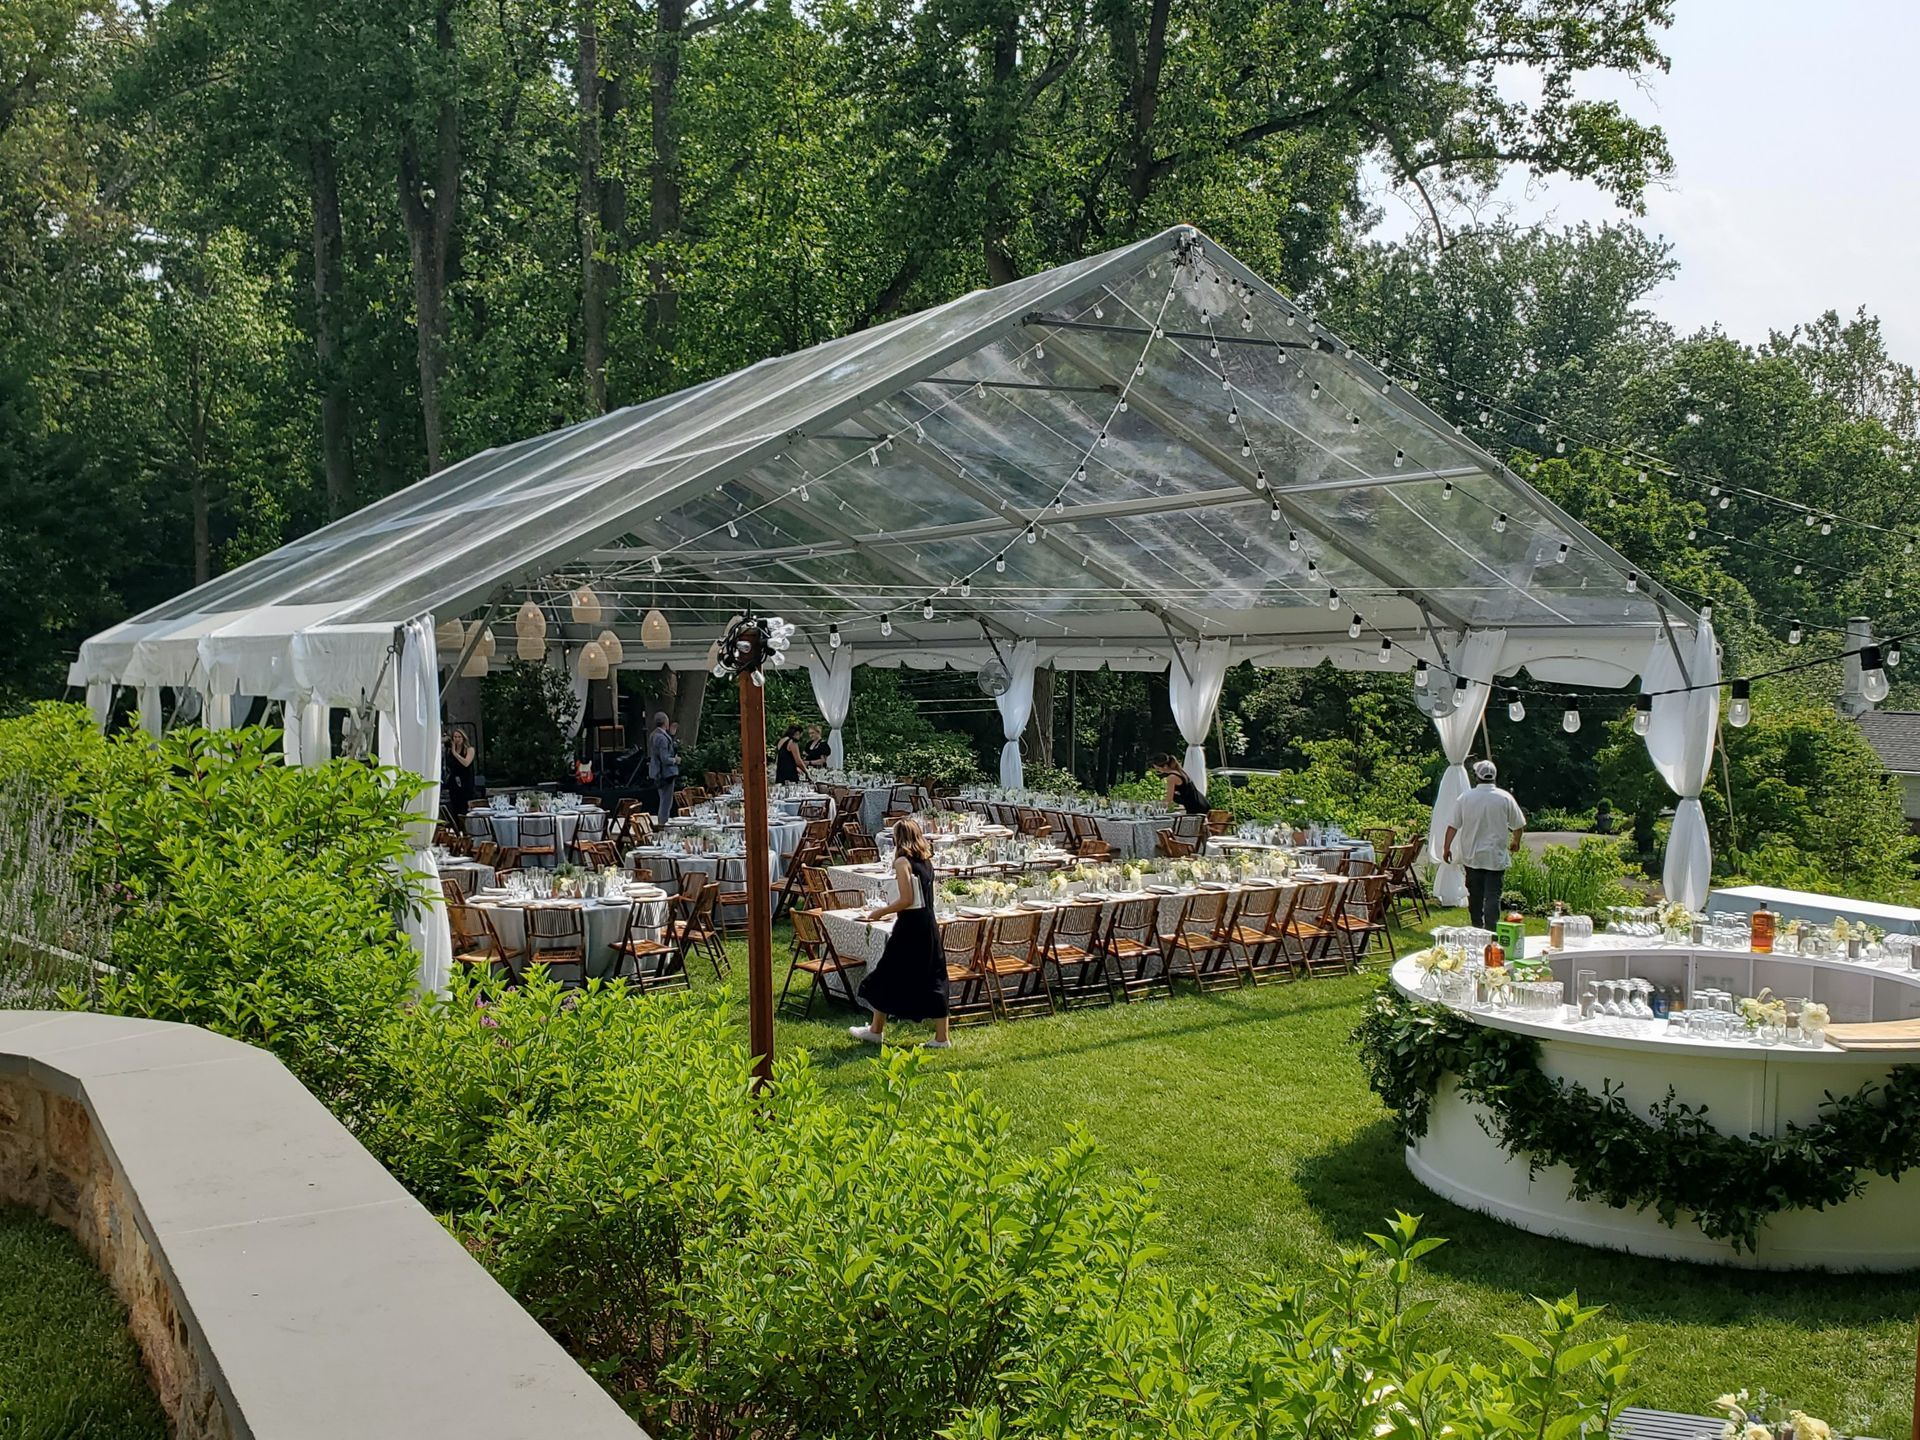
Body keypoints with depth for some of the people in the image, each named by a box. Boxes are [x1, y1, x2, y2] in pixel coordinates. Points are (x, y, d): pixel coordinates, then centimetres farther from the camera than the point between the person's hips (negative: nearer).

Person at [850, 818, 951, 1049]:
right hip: (929, 924, 7)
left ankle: (876, 1030, 19)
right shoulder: (927, 861, 9)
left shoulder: (903, 861, -12)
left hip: (909, 926, -7)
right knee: (932, 979, 9)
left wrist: (882, 911, -5)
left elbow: (907, 900, -18)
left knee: (887, 975, 8)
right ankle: (941, 1037, 8)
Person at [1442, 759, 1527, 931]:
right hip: (1495, 857, -2)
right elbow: (1519, 825, 4)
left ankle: (1477, 928, 22)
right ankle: (1491, 930, -12)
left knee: (1475, 896, 13)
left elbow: (1453, 826, -3)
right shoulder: (1505, 798, -6)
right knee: (1492, 896, -4)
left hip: (1471, 857, 2)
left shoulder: (1466, 797, -4)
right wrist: (1516, 842, 23)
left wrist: (1446, 848, 7)